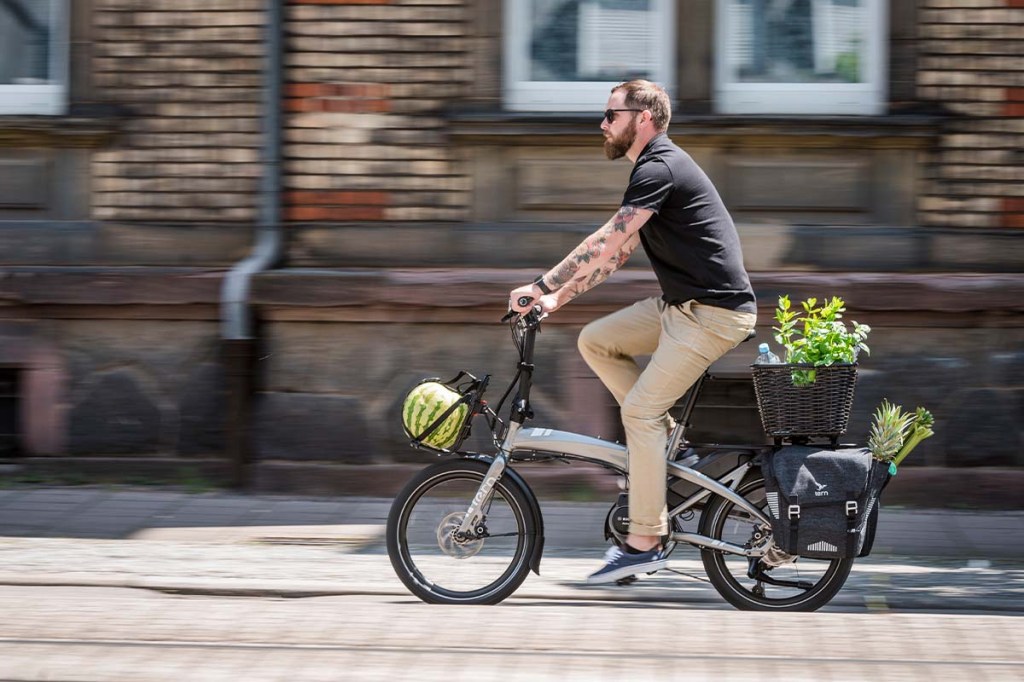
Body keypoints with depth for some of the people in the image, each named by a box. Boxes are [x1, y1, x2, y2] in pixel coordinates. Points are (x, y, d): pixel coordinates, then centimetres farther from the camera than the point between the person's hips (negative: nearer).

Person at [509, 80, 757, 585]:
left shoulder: (660, 169, -15)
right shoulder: (655, 169, 18)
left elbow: (607, 243, -22)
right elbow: (615, 253, 20)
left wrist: (542, 286, -18)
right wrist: (557, 298, 15)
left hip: (713, 314, -10)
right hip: (681, 305, 10)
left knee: (640, 410, -12)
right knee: (595, 341, 7)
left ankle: (643, 543, -9)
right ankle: (665, 439, 9)